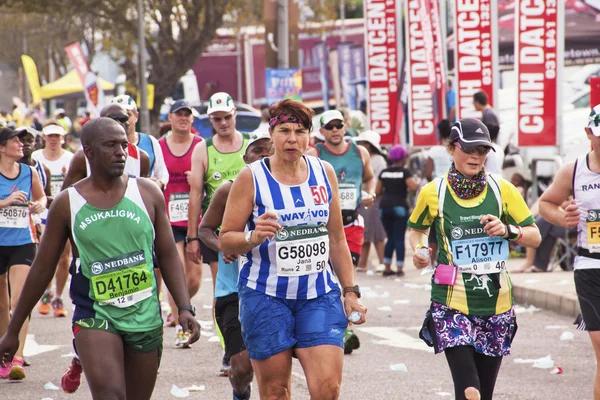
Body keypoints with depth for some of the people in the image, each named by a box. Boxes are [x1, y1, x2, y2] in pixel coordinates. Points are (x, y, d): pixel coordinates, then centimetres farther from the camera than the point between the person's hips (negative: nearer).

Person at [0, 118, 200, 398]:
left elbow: (168, 256, 9)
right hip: (95, 316, -3)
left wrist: (185, 307, -4)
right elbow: (42, 270, 7)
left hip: (146, 319, 3)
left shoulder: (148, 194, 2)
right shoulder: (67, 204, -1)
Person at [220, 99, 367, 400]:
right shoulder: (251, 178, -4)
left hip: (320, 296, 2)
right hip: (267, 296, -2)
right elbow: (225, 240, -3)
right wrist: (253, 237, -23)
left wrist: (350, 291, 13)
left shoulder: (324, 173, 7)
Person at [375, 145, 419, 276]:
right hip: (399, 206, -4)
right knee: (399, 238, -1)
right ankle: (399, 268, -5)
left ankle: (387, 268, 10)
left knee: (391, 238, 14)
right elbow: (413, 187, -16)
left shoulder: (384, 172, 10)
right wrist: (418, 183, 5)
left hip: (384, 207, 4)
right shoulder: (405, 172, -3)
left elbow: (377, 192, 10)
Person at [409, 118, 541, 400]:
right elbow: (416, 229, 17)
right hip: (452, 305, -3)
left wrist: (508, 231, -13)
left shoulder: (502, 190, 2)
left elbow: (534, 237, 6)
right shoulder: (433, 192, -2)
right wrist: (419, 250, -4)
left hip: (496, 305, 3)